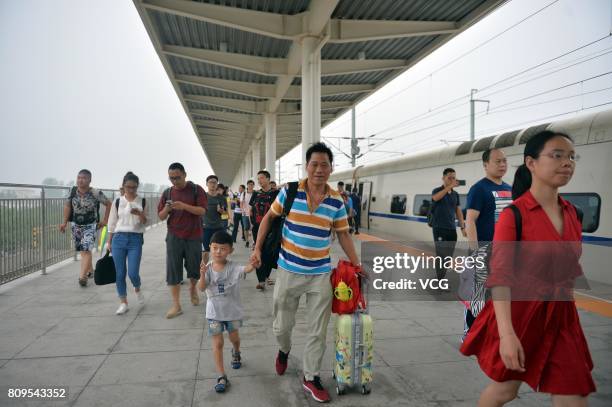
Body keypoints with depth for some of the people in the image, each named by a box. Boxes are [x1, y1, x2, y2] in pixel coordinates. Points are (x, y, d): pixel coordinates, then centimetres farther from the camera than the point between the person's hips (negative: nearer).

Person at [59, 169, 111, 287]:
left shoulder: (96, 193, -16)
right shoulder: (73, 191, -5)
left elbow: (108, 204, -4)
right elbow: (67, 206, 8)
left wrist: (105, 220, -4)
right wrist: (65, 222, 4)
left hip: (90, 226, -4)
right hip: (76, 225, 4)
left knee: (86, 250, -16)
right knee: (83, 250, 16)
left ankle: (82, 276, -14)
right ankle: (90, 270, 35)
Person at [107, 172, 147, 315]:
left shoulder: (142, 202, 2)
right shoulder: (117, 202, 3)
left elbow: (145, 223, 0)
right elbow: (112, 223, 9)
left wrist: (140, 214, -20)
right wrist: (109, 242, 10)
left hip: (135, 239, -1)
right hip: (119, 238, 1)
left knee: (133, 273, -8)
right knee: (120, 273, 4)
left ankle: (137, 289, 26)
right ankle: (123, 303, 17)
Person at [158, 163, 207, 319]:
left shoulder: (196, 189, -4)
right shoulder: (167, 193, 5)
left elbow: (202, 211, -13)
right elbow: (161, 216, 7)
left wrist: (184, 206, -26)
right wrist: (167, 209, -16)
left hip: (193, 237, -2)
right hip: (174, 237, 2)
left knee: (195, 267, 10)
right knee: (173, 270, -1)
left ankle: (192, 288, 41)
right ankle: (176, 305, 6)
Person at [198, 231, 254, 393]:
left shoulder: (233, 268, -16)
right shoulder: (207, 268, -10)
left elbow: (245, 269, -35)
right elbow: (201, 288, -19)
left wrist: (252, 265, -58)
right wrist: (202, 275, -38)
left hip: (233, 311, 0)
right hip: (214, 313, 0)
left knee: (234, 338, 19)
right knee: (217, 343, 0)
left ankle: (236, 353, 53)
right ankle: (222, 377, 6)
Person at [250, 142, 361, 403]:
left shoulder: (337, 201, -4)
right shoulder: (289, 191, -9)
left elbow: (343, 235, 5)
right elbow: (269, 217, 4)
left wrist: (358, 267, 3)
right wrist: (257, 248, -2)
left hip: (321, 274, 1)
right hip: (289, 271, -1)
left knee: (318, 331, 9)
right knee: (282, 325, 14)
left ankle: (311, 377, 28)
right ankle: (284, 350, 48)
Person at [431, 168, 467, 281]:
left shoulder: (455, 194, 12)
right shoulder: (437, 190, -4)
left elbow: (458, 211, 14)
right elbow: (435, 198, -28)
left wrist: (462, 227, 7)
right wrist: (450, 186, -37)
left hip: (452, 229, 6)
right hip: (439, 229, -5)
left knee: (448, 256, 9)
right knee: (441, 256, -8)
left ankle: (442, 278, 21)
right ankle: (441, 281, -3)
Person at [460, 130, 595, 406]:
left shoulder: (572, 214, 3)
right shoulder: (514, 214, -16)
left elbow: (570, 267, 14)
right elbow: (500, 276, -24)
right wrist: (507, 334, -31)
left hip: (560, 316, 5)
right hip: (519, 311, -5)